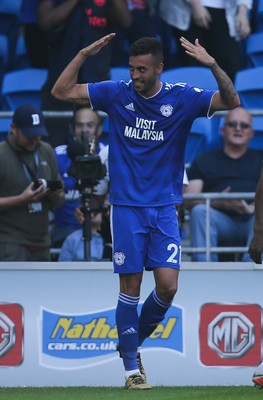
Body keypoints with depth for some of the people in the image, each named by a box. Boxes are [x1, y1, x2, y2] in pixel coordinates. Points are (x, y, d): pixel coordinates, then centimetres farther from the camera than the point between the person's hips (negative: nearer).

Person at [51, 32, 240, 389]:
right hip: (127, 208, -1)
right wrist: (84, 54, -12)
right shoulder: (116, 94, -2)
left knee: (168, 285, -8)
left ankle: (133, 343, 17)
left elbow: (231, 102, -9)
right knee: (130, 287, -3)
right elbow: (61, 92, 0)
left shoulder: (181, 98, -3)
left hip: (164, 208, 1)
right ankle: (131, 367, 4)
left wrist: (213, 65, -24)